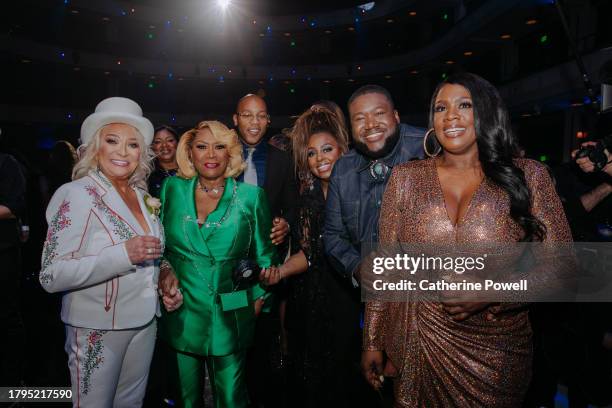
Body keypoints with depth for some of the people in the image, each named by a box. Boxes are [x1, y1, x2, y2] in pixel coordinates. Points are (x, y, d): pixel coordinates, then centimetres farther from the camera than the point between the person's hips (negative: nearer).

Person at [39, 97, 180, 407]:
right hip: (97, 330, -6)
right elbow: (51, 276, -22)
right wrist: (123, 254, -31)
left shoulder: (141, 195, 4)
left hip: (144, 323, 6)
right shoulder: (75, 194, -16)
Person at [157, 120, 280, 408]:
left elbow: (264, 255, 2)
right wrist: (164, 268, -7)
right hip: (181, 315, 2)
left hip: (230, 316, -1)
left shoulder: (251, 196, -4)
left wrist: (258, 297, -1)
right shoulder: (172, 189, 0)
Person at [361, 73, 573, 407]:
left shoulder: (527, 176, -5)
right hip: (416, 348, 1)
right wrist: (372, 342, 1)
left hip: (495, 354, 0)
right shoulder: (406, 178, -3)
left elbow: (561, 266, -3)